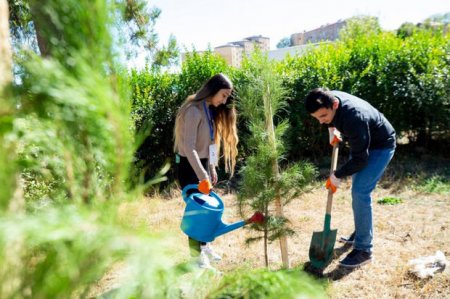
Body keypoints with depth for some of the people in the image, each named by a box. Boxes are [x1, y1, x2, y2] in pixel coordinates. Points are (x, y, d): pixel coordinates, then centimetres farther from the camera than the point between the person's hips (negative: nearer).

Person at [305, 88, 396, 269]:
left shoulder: (354, 117, -40)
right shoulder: (330, 98, -16)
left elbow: (360, 159, -31)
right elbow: (331, 119, 13)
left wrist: (337, 176, -20)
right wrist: (332, 129, -2)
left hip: (381, 146, -9)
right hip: (363, 142, 9)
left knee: (360, 191, -17)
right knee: (357, 189, 15)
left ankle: (363, 250, -8)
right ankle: (362, 233, 33)